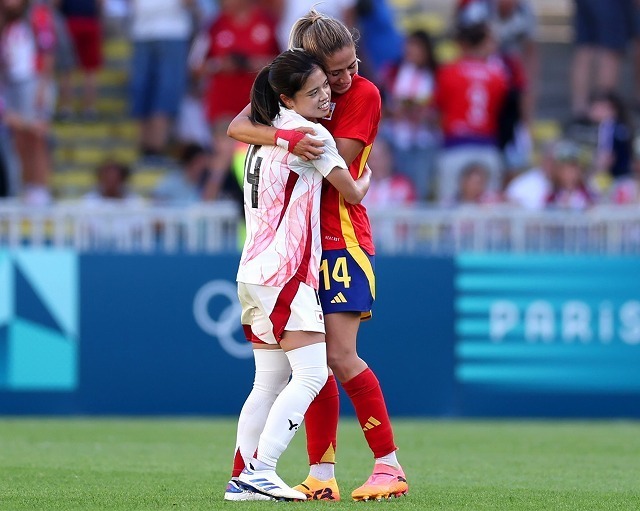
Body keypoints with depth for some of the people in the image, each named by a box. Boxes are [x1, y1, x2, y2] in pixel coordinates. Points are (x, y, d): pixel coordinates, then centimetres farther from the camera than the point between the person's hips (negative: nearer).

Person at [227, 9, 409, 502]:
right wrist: (286, 138, -27)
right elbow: (238, 127, -11)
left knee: (340, 356, -12)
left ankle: (390, 466, -6)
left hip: (342, 237, -5)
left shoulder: (364, 95, -6)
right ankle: (321, 474, 5)